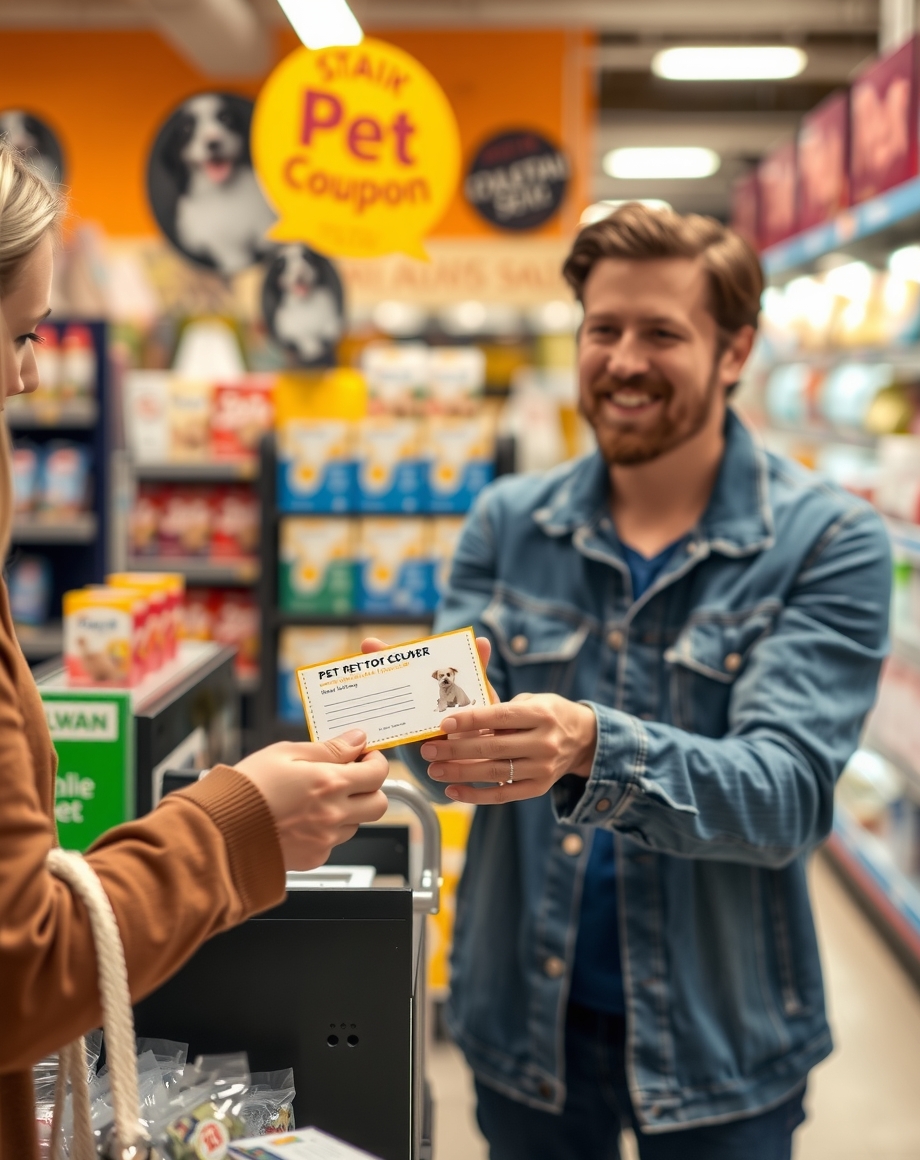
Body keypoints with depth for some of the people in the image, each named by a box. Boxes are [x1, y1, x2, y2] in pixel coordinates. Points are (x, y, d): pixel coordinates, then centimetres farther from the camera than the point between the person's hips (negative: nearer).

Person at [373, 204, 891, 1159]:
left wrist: (593, 747, -37)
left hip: (716, 1044, -2)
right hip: (522, 1022, 3)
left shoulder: (827, 543, -10)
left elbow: (788, 794, -20)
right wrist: (426, 719, -28)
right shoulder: (509, 522, -1)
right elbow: (462, 755, -5)